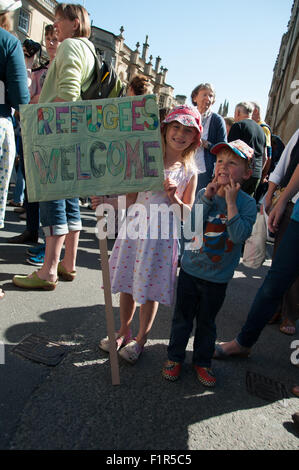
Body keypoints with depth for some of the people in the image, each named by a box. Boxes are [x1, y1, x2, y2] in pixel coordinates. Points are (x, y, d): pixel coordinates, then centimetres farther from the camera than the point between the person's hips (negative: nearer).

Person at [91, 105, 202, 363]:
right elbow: (130, 197, 3)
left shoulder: (189, 171, 0)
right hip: (134, 226, 2)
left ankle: (141, 337, 30)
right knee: (128, 282, 13)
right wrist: (106, 201, -11)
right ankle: (123, 330, 36)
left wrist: (174, 198, -16)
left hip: (162, 234, -1)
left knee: (150, 288, 7)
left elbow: (188, 215, 1)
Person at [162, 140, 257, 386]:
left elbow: (239, 236, -24)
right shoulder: (204, 194, -4)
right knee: (182, 317, 15)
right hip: (190, 268, 2)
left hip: (217, 276, -1)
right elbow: (192, 226, -15)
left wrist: (230, 202, -25)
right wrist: (207, 198, -21)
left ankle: (202, 361, 37)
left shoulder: (247, 203, -10)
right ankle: (175, 357, 34)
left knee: (206, 322, 15)